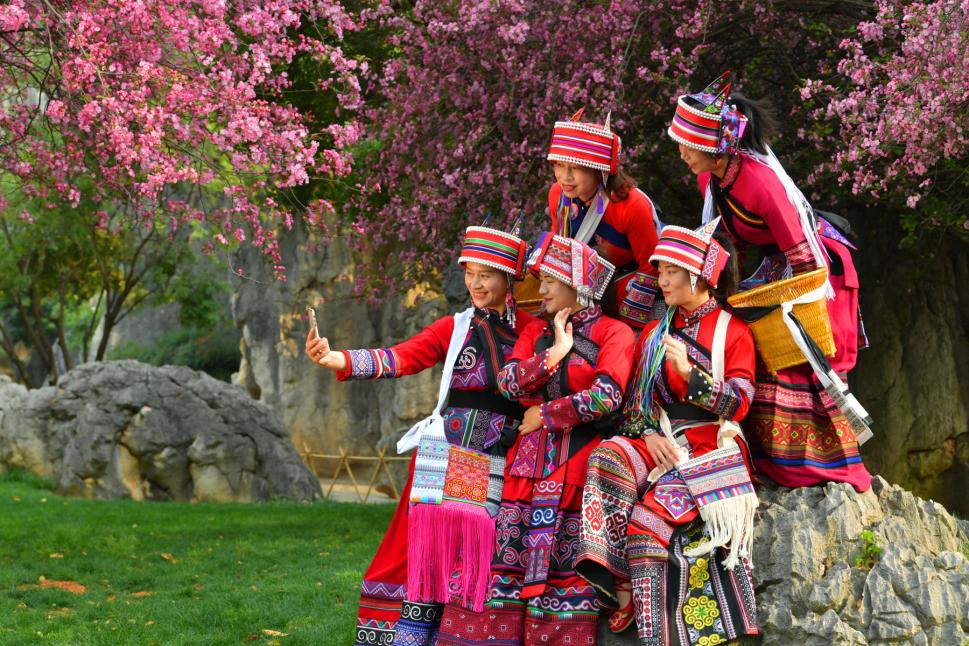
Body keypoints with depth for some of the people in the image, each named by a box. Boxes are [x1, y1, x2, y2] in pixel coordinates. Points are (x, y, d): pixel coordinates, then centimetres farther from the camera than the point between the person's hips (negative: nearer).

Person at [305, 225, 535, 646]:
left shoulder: (532, 330, 7)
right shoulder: (453, 329, 8)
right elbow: (399, 358, -2)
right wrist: (339, 360, -16)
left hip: (498, 466, 0)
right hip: (445, 459, 0)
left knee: (475, 562, -2)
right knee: (429, 557, -6)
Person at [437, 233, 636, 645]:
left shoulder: (612, 333, 0)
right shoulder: (536, 332, 17)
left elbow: (605, 397, -14)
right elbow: (508, 383, 2)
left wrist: (544, 415, -6)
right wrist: (555, 353, -8)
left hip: (578, 463, -4)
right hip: (529, 462, 5)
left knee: (563, 568, -4)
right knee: (508, 560, -1)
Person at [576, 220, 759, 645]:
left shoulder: (733, 333, 4)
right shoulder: (653, 334, 19)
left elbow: (739, 404, -6)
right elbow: (632, 401, 14)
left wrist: (689, 373, -17)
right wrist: (648, 434, -7)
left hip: (710, 448, -5)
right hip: (660, 443, 5)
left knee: (650, 519, -28)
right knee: (607, 459, -30)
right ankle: (617, 582, -34)